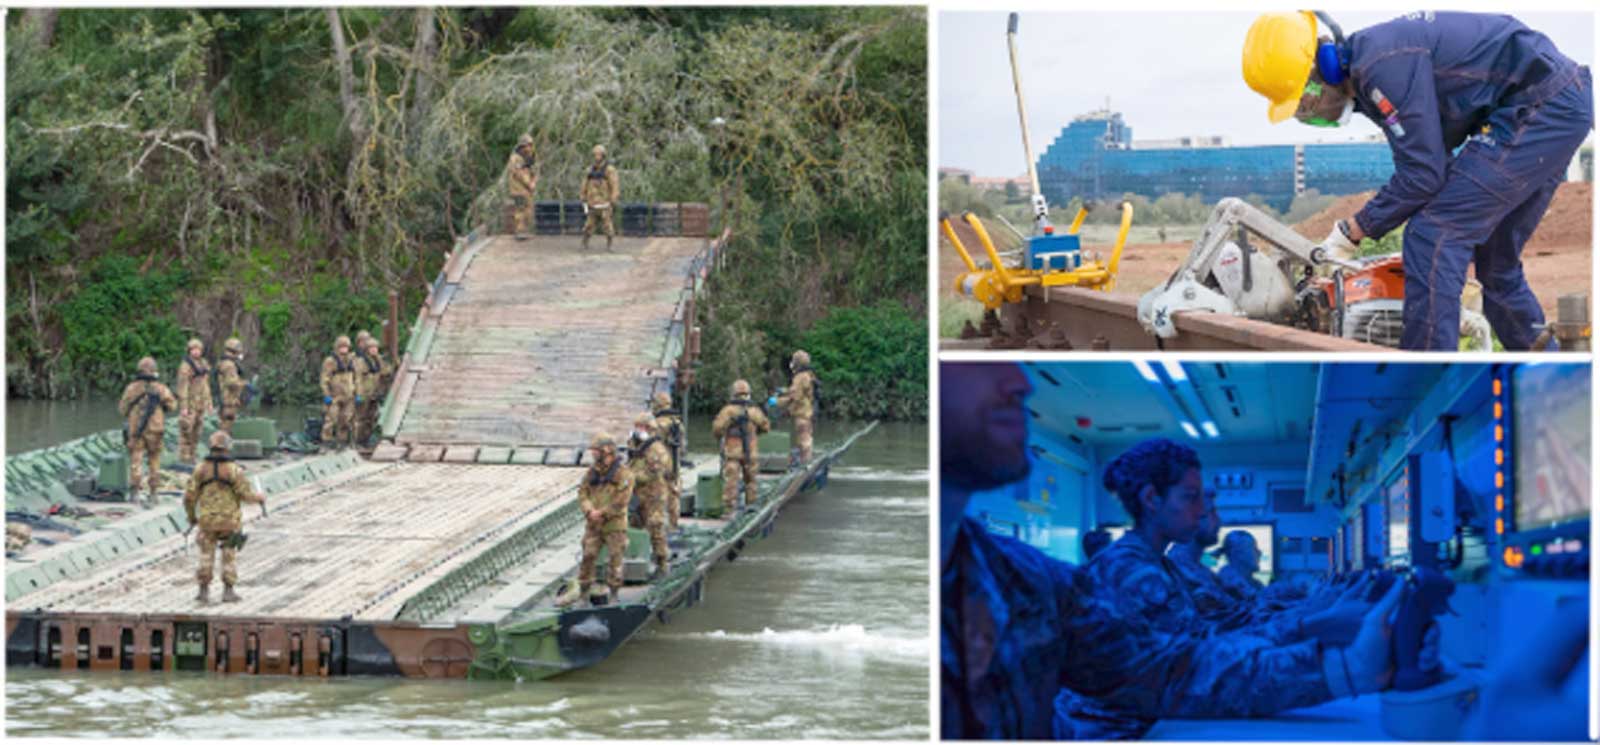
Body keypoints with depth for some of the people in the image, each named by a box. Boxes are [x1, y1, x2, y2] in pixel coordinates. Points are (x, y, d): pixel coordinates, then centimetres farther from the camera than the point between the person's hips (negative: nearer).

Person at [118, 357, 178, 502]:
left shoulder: (132, 388, -1)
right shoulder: (160, 388, -2)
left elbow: (123, 409, 4)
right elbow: (172, 406, -1)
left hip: (135, 429, 0)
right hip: (154, 429, 1)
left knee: (136, 459, -1)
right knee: (154, 459, 13)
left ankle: (134, 491, -13)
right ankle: (153, 490, 16)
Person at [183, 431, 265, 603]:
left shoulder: (201, 470, -4)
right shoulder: (233, 469, -12)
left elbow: (189, 497, -4)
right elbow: (247, 493, -13)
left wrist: (191, 517, 13)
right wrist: (260, 498, 10)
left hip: (208, 521, 2)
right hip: (229, 521, -2)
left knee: (207, 556, 13)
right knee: (230, 557, 11)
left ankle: (204, 591, 10)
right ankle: (228, 591, 9)